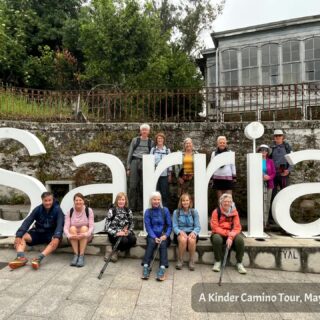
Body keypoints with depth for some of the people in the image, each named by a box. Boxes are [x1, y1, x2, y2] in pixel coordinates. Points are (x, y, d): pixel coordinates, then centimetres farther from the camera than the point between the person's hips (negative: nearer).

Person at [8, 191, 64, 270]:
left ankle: (39, 258, -50)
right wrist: (18, 235, -26)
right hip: (38, 232, 4)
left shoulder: (57, 210, -12)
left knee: (55, 241, -35)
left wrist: (56, 237, -41)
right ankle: (21, 257, -39)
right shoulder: (38, 209, -4)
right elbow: (27, 222, -13)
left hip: (51, 233, -3)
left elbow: (60, 224, -23)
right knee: (21, 237, -19)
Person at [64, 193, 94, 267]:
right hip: (73, 237, 1)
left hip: (86, 237, -1)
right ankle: (75, 255, -27)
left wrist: (86, 234, -38)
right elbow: (66, 227, -17)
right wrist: (69, 235, -38)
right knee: (72, 228, -28)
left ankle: (81, 256, -31)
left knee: (84, 228, -30)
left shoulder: (88, 210, -11)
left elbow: (91, 226, -17)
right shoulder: (70, 212, -7)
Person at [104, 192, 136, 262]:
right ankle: (113, 249, -4)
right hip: (114, 234, -4)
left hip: (125, 233, 4)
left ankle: (115, 250, -9)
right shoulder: (111, 211, -6)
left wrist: (128, 231, -12)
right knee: (124, 240, -34)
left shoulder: (128, 211, 4)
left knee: (133, 239, -28)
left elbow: (132, 225, 9)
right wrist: (116, 233, -22)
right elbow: (107, 227, -8)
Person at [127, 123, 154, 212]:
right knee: (133, 185, -5)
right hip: (135, 162, -1)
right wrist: (128, 167, 4)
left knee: (142, 186, 1)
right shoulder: (135, 140, 10)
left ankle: (140, 207, 10)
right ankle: (132, 206, 2)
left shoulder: (151, 142, 13)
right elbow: (130, 153, 10)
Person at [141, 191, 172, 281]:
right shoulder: (148, 212, 3)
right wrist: (154, 237, -19)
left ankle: (162, 268, -39)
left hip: (163, 235, 0)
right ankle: (146, 266, -33)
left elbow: (169, 226, 3)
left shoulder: (165, 210, 4)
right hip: (152, 235, 0)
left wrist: (165, 235, -15)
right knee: (152, 242, -31)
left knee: (163, 243, -30)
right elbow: (148, 227, -4)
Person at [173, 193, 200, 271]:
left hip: (191, 233, 1)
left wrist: (194, 232, -20)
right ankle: (180, 261, -13)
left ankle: (191, 261, -13)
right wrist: (180, 231, -22)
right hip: (180, 233, 0)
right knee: (183, 239, -34)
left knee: (191, 240, -34)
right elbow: (174, 226, -2)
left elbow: (197, 226, 1)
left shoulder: (194, 212, 5)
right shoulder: (176, 212, 4)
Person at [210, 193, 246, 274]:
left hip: (231, 235, 2)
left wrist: (231, 237, -23)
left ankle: (239, 263, -8)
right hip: (219, 234, -2)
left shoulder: (234, 212, 1)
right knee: (217, 239, -35)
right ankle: (217, 262, -14)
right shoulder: (216, 211, -7)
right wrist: (227, 233, -22)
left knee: (240, 239, -28)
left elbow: (237, 227, -6)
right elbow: (215, 227, -11)